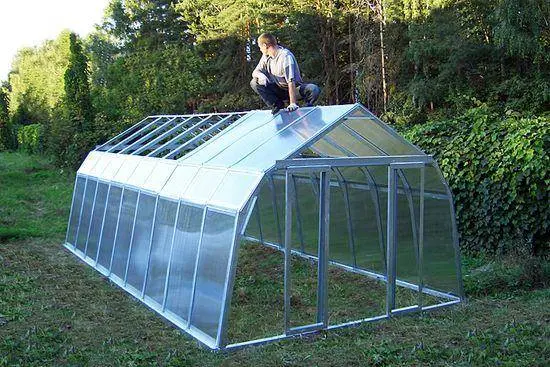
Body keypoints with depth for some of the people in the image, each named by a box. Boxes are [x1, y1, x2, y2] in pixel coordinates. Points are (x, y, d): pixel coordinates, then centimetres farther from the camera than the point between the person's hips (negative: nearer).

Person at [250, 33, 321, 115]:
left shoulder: (285, 56, -22)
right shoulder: (266, 56, 0)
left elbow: (291, 82, -29)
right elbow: (255, 72, 2)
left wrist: (292, 103, -37)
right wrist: (260, 75, -25)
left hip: (294, 89, -6)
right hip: (278, 90, 6)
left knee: (314, 90, -34)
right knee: (254, 83, -15)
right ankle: (277, 105, -10)